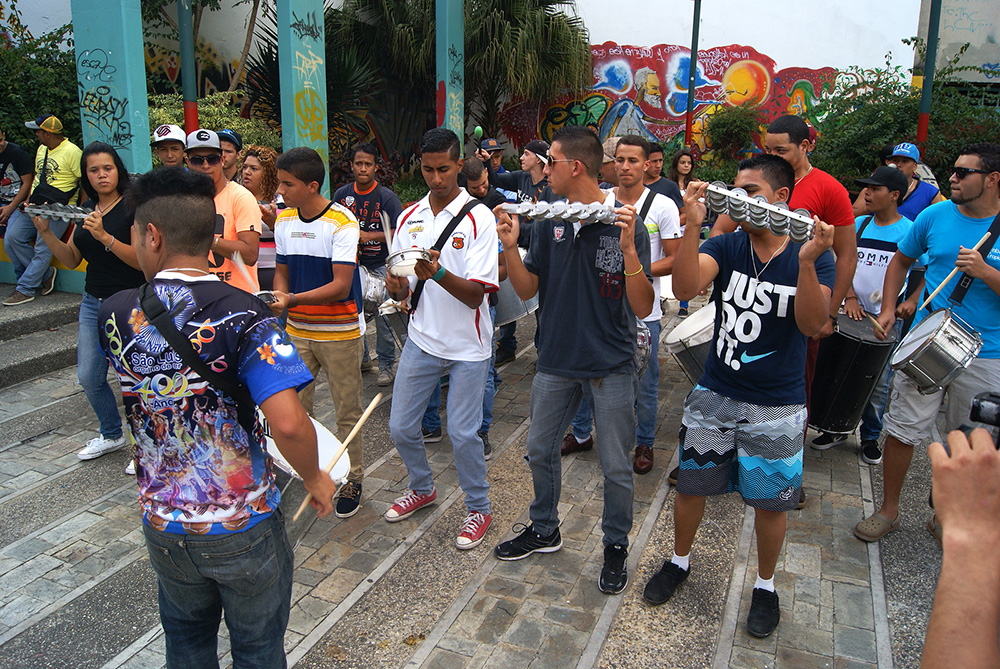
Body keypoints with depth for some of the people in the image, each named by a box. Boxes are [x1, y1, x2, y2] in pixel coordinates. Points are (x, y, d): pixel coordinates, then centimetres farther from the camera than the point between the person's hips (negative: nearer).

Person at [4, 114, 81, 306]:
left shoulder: (72, 152, -10)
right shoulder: (42, 149, 17)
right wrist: (29, 200, 14)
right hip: (36, 207, 8)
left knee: (43, 249, -13)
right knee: (13, 237, -4)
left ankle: (25, 290, -7)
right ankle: (45, 274, 6)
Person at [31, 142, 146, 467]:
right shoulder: (87, 209, 11)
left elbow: (142, 259, -18)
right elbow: (72, 259, 13)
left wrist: (104, 236, -28)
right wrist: (46, 232, -1)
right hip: (93, 303, 7)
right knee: (88, 376, 13)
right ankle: (112, 434, 34)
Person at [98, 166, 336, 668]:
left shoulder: (115, 314, -9)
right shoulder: (243, 316, -22)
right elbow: (288, 423, -30)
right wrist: (314, 479, -13)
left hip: (163, 526, 4)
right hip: (244, 529, -3)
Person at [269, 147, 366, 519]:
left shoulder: (342, 223, -16)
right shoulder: (284, 220, 4)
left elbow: (341, 286, -20)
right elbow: (282, 271, 13)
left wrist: (294, 299, -31)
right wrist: (278, 298, -8)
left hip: (339, 333, -5)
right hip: (297, 331, 5)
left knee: (347, 412, 6)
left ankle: (352, 478, 22)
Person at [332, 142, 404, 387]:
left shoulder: (387, 197, -8)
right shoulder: (342, 194, 5)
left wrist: (369, 236, -20)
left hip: (380, 266, -4)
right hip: (350, 263, 4)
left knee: (383, 317, -2)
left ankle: (386, 364, 12)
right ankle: (360, 358, 29)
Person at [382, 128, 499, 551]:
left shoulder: (478, 218, -11)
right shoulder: (408, 218, 5)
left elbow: (476, 294, -17)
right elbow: (402, 292, 8)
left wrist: (438, 273, -34)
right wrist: (397, 286, -15)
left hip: (467, 345, -5)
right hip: (422, 340, 5)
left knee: (462, 433, -1)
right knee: (400, 427, 9)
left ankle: (478, 508, 23)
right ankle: (422, 489, 37)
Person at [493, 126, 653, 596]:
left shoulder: (625, 225, -12)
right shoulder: (549, 223, 1)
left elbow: (644, 308, -16)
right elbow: (528, 290, 4)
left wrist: (628, 249, -29)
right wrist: (510, 247, -11)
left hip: (610, 366, -4)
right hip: (556, 360, 5)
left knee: (615, 466, 7)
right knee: (540, 450, 17)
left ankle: (616, 545, 31)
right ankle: (544, 531, 40)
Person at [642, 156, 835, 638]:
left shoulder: (812, 256, -7)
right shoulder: (726, 247, -4)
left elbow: (812, 324, -20)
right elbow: (684, 287, -22)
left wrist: (806, 263, -34)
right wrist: (693, 226, -34)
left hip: (777, 406, -1)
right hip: (714, 395, 2)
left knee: (770, 501, 12)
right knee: (691, 484, 13)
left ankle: (765, 585, 36)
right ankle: (679, 561, 39)